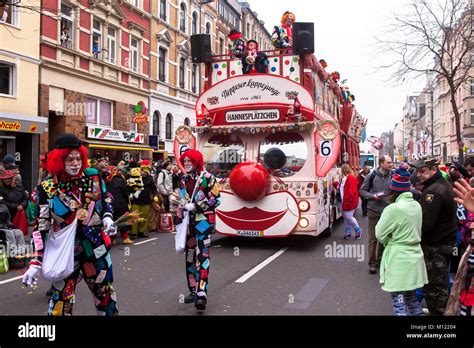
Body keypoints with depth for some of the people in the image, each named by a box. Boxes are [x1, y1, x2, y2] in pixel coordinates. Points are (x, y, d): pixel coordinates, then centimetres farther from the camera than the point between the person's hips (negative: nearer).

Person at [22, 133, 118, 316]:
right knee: (61, 302, 2)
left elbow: (106, 200, 12)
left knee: (105, 293, 18)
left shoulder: (93, 177, -5)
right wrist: (35, 262, -12)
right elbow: (41, 227, -8)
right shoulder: (47, 189, -10)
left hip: (96, 247, 2)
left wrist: (107, 219, -8)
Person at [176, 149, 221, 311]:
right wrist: (179, 219, 17)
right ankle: (193, 290, 22)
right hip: (188, 222, 7)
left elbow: (216, 200, -11)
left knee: (202, 255, -13)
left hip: (204, 221, -7)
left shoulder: (207, 178, -7)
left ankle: (201, 293, -17)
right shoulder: (183, 181, 12)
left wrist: (194, 206, -16)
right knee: (190, 255, 11)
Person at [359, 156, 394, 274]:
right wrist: (373, 196, -13)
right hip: (374, 211, -2)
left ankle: (381, 260, 28)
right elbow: (362, 191, 2)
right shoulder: (371, 176, -5)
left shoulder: (392, 176, -1)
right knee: (373, 238, 2)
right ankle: (372, 263, 12)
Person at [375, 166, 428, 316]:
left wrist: (389, 240, 10)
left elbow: (380, 234, -9)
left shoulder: (394, 208, -19)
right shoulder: (416, 205, 3)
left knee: (399, 302, 1)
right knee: (412, 297, 20)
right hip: (413, 258, 8)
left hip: (398, 260, -7)